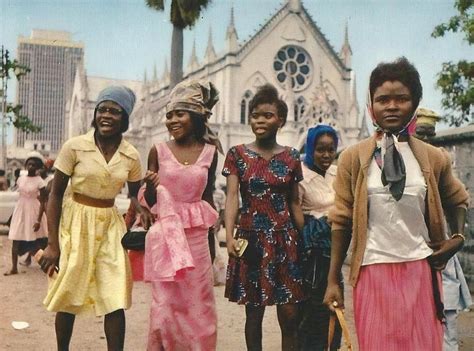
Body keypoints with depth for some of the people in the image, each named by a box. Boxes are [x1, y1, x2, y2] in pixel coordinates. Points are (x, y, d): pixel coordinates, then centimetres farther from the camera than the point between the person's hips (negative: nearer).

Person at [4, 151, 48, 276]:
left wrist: (38, 220, -19)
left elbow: (42, 202, -14)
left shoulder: (39, 181, -12)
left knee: (33, 240, 4)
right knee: (16, 240, 1)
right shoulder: (20, 179, 2)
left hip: (33, 212, -4)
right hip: (20, 210, 4)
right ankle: (14, 268, 6)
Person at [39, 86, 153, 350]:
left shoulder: (131, 156, -3)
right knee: (68, 296, 10)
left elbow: (135, 193, 12)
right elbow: (56, 194, -7)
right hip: (75, 222, -2)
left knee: (115, 299, -3)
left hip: (110, 225, 2)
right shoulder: (75, 147, -11)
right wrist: (53, 243, -10)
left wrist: (141, 209, -13)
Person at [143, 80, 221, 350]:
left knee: (198, 305, 8)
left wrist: (212, 237, 13)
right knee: (165, 303, 4)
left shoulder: (209, 152, 2)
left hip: (196, 236, 2)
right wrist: (151, 185, -17)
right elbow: (149, 201, 4)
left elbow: (208, 197, 11)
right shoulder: (159, 151, -2)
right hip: (165, 236, -1)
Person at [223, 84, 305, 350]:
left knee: (290, 316, 1)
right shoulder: (237, 154, 1)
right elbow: (232, 196, -8)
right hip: (251, 238, -1)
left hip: (285, 238, 1)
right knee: (254, 313, 8)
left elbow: (295, 203, 9)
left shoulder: (291, 156, 5)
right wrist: (230, 235, -20)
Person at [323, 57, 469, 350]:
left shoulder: (434, 158, 3)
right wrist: (333, 280, -1)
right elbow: (341, 221, -1)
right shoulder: (353, 158, -2)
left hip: (421, 271, 2)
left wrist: (458, 238, 2)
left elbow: (458, 201, 21)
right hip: (373, 271, -1)